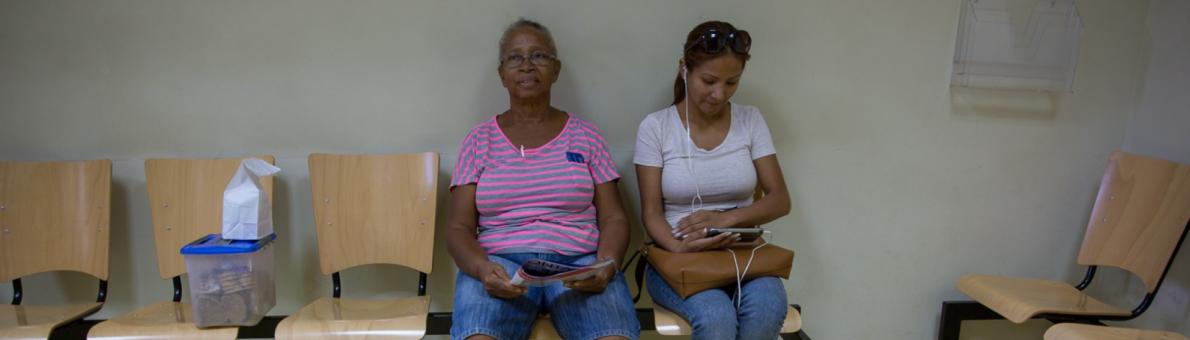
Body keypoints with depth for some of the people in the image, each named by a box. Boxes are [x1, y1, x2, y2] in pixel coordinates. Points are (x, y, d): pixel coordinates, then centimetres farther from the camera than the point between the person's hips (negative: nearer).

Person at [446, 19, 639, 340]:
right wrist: (482, 268, -16)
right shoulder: (479, 140, 12)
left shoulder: (585, 135, 13)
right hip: (501, 261, 0)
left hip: (579, 261, 1)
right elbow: (458, 227, 6)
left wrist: (605, 265, -12)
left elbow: (613, 218, 9)